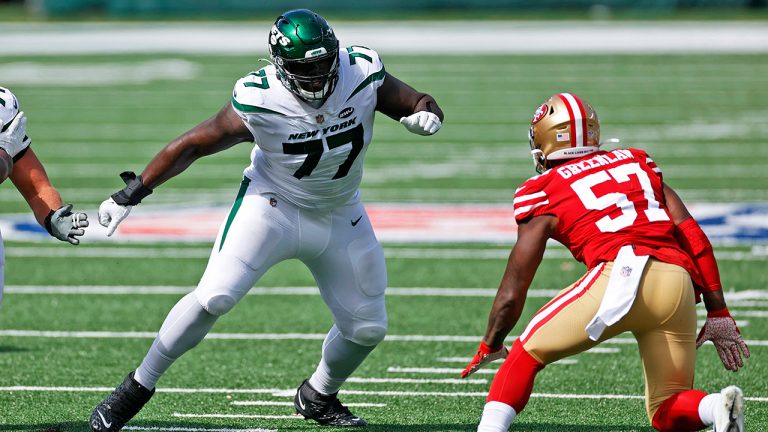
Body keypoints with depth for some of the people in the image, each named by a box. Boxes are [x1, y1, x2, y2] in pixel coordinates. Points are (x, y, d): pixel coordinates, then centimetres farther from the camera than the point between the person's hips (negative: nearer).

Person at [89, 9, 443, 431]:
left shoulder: (362, 74, -19)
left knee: (367, 328, 9)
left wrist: (424, 114, -29)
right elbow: (193, 144, -17)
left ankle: (318, 396, 37)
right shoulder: (259, 101, -27)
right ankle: (137, 387, -5)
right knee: (213, 298, -21)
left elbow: (419, 104, -4)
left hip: (339, 218, 4)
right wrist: (131, 194, -17)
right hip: (271, 207, -4)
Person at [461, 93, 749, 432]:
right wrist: (718, 312, 23)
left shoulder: (544, 192, 16)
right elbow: (694, 237, 20)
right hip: (679, 284, 4)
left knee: (527, 352, 15)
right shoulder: (638, 163, 27)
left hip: (621, 276, -4)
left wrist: (490, 346, 33)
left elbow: (513, 290, 18)